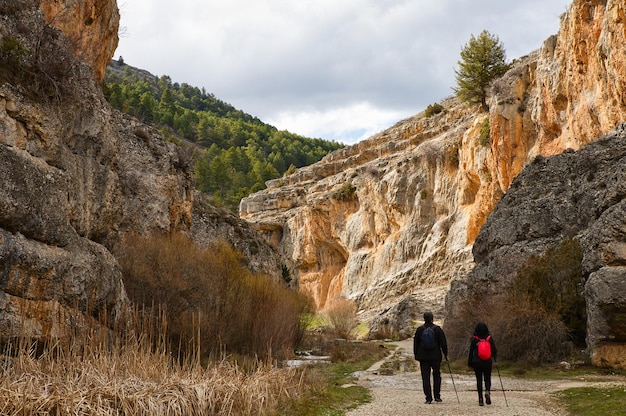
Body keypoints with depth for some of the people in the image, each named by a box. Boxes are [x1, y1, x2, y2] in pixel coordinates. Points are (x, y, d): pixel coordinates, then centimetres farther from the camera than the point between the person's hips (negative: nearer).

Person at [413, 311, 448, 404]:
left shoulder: (419, 330, 1)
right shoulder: (437, 329, -3)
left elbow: (415, 343, 6)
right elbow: (443, 343, -2)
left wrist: (416, 355, 13)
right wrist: (445, 354, 7)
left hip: (423, 357, 0)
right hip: (436, 357, 0)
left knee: (426, 378, 2)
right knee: (436, 376, 15)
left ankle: (428, 398, -1)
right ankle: (437, 396, 11)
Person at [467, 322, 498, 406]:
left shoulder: (474, 339, -6)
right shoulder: (489, 338, -3)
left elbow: (471, 351, -2)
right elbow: (494, 350, 3)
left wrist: (469, 362, 7)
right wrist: (494, 358, 21)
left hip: (477, 362, -1)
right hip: (487, 362, 1)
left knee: (479, 380, 6)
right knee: (487, 379, 12)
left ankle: (480, 398, 2)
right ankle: (487, 391, -16)